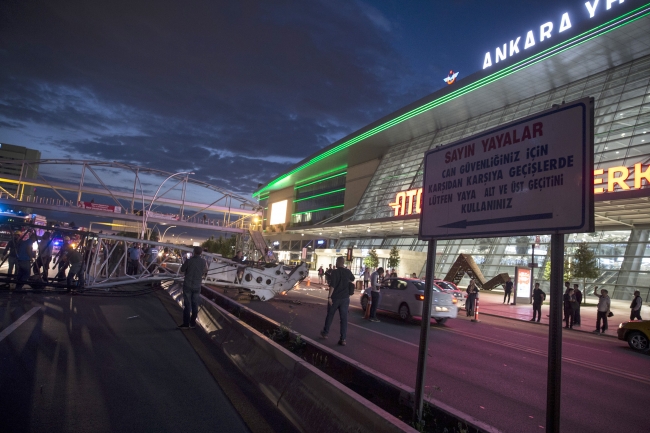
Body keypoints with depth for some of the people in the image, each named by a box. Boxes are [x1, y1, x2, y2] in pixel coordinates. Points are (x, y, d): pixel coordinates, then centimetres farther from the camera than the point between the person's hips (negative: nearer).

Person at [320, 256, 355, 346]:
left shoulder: (335, 271, -12)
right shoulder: (348, 272, 2)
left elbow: (332, 285, -21)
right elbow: (352, 279, 25)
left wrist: (329, 296, -18)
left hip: (335, 298, -3)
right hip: (345, 298, 3)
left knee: (330, 316, 14)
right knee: (344, 318, 2)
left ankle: (325, 333, 30)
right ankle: (343, 339, -1)